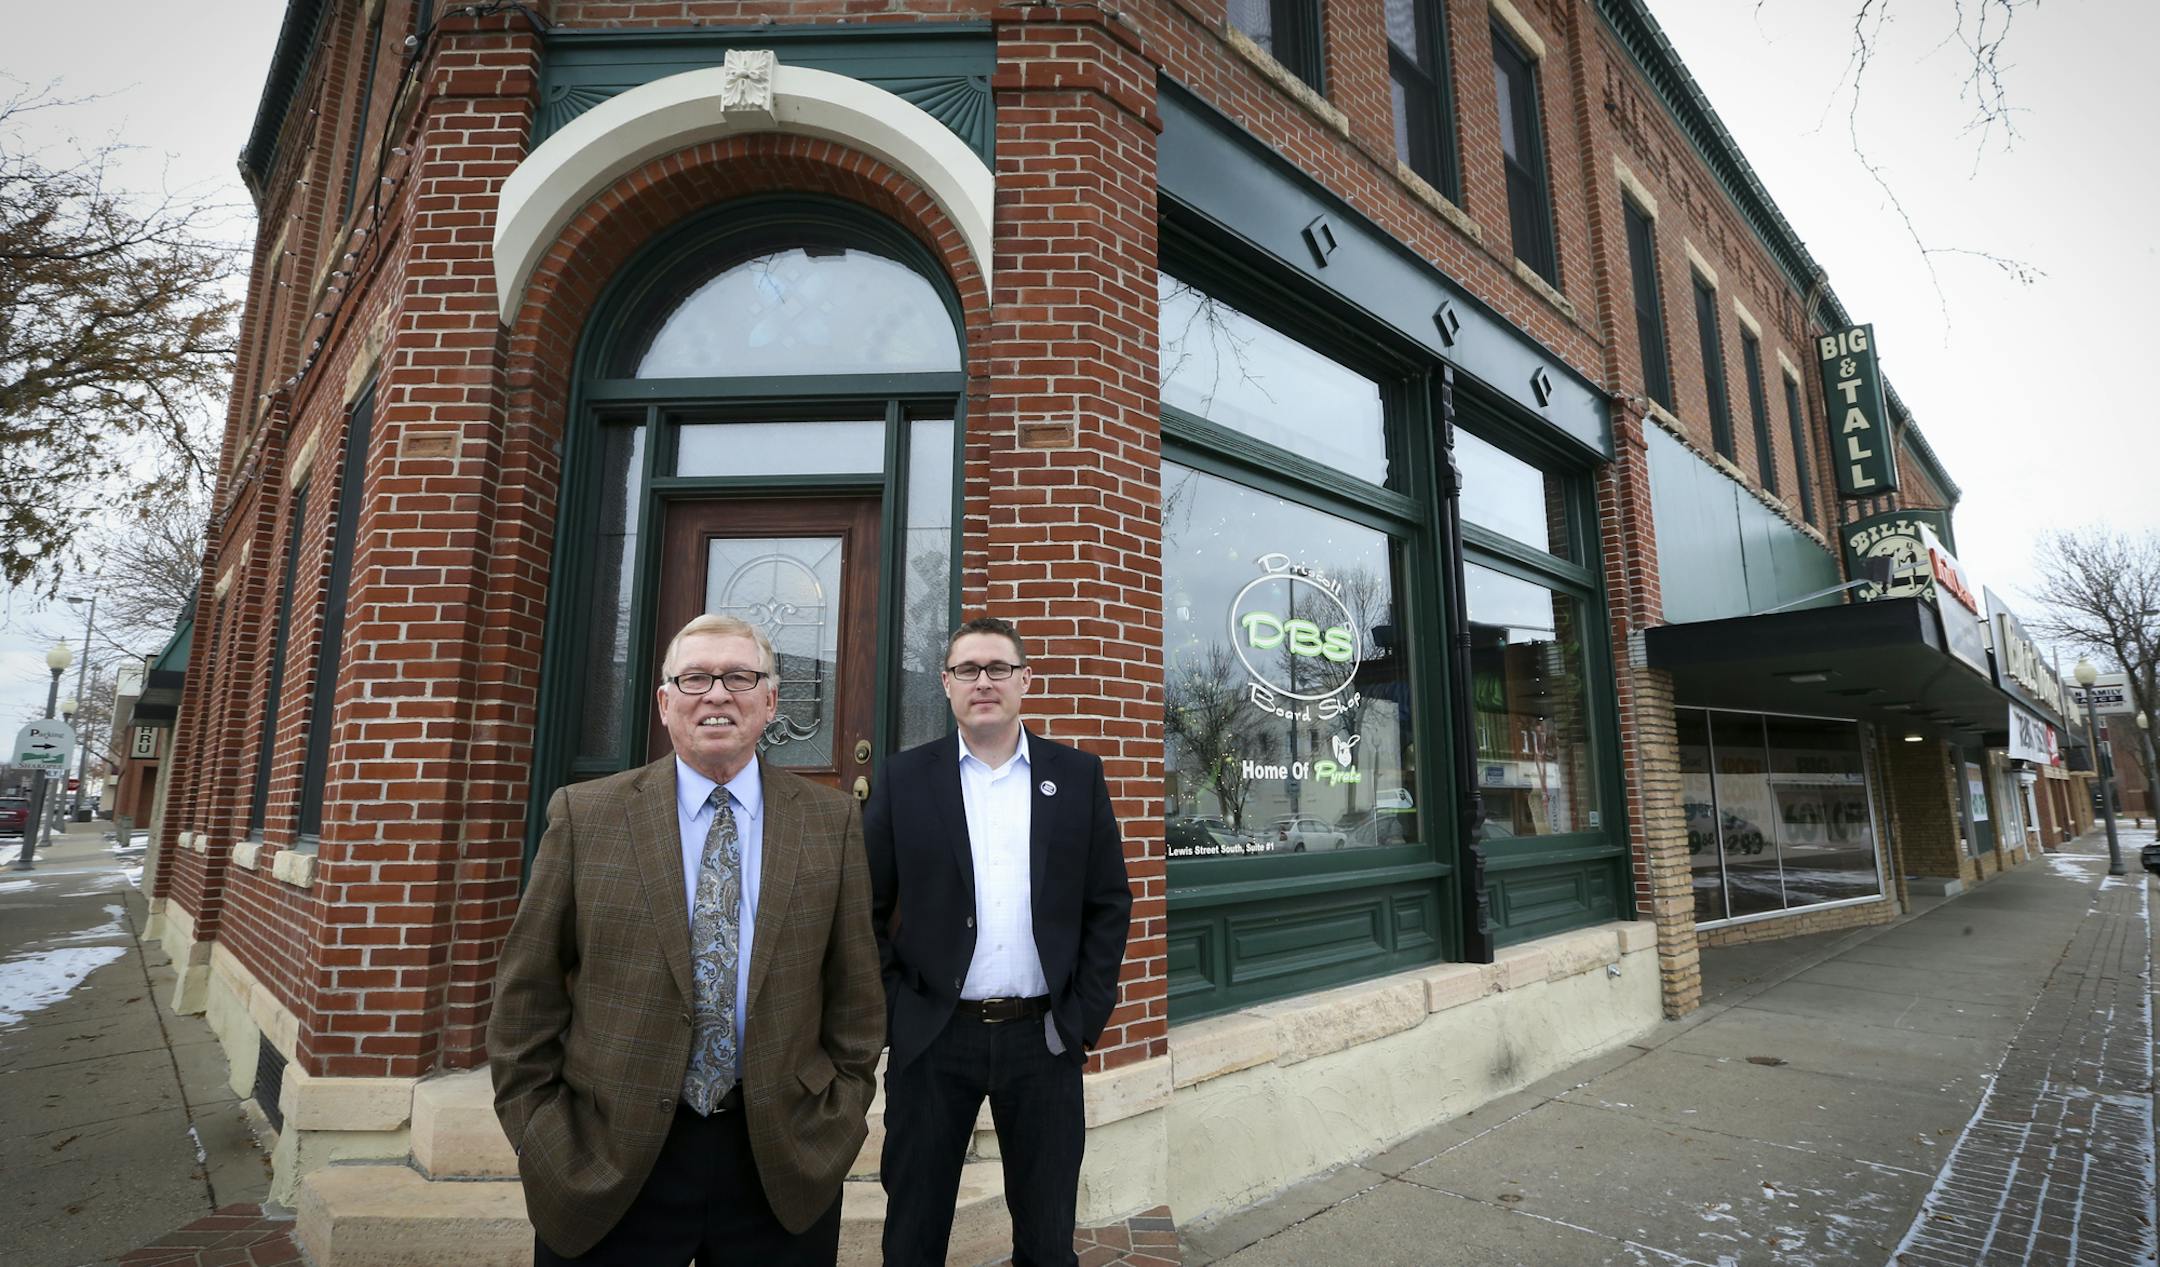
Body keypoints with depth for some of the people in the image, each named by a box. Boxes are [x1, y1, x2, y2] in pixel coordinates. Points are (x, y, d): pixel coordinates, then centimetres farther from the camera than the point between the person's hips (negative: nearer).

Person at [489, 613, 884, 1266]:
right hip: (604, 1169, 0)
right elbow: (527, 993, 1)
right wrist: (538, 1136, -1)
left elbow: (855, 990, 1)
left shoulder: (831, 819, -2)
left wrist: (838, 1118, 0)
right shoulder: (584, 813, -4)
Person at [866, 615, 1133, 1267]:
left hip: (1044, 1036, 1)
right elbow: (867, 906, 1)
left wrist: (1086, 1013, -3)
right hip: (932, 1039, 0)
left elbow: (1109, 903, 2)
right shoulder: (905, 777, -1)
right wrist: (890, 1012, -3)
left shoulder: (1078, 775, 0)